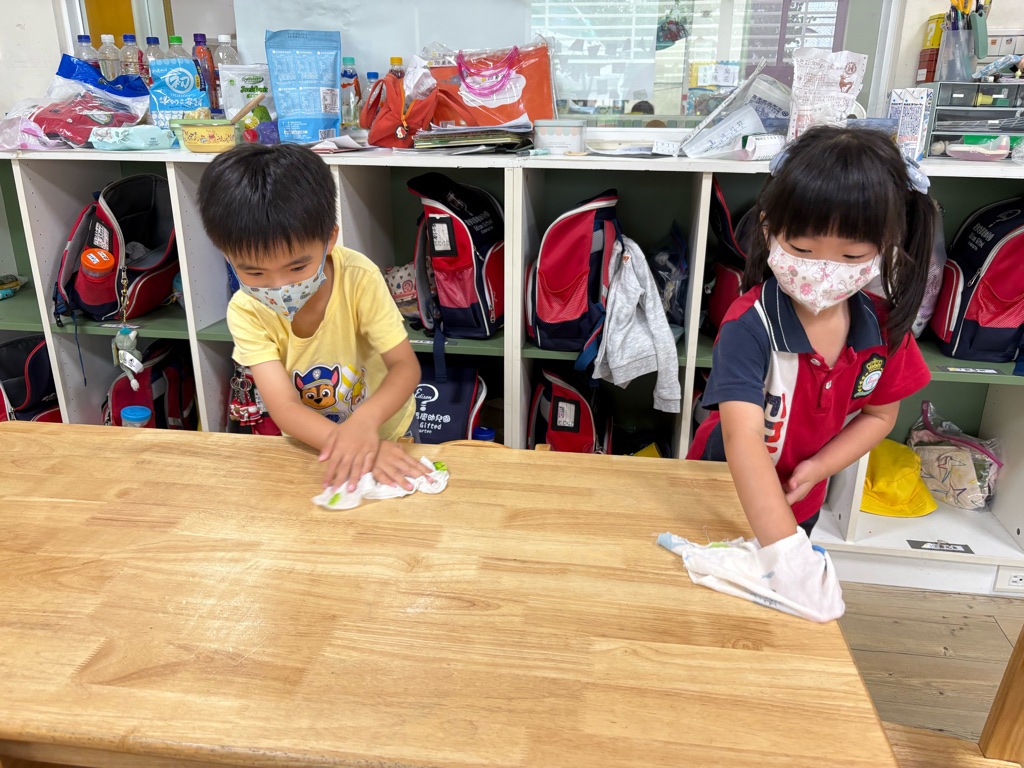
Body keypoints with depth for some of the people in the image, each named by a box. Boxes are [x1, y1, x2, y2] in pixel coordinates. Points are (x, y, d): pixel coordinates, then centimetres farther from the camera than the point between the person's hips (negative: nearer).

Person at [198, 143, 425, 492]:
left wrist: (365, 419, -41)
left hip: (384, 432, -2)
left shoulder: (358, 278, -21)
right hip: (310, 445, 3)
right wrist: (359, 450, -41)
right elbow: (284, 408, -25)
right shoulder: (246, 311, -18)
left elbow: (405, 365, -20)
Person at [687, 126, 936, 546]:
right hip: (724, 498, -4)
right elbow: (743, 437, -44)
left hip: (802, 502, 4)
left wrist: (818, 468, -18)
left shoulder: (884, 326, -16)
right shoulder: (749, 326, -34)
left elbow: (879, 414, -1)